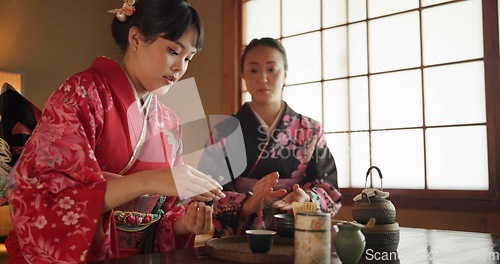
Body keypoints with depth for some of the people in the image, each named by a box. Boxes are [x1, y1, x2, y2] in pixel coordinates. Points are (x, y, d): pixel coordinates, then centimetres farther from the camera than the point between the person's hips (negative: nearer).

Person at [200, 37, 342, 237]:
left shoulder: (311, 132, 9)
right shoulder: (224, 133, 5)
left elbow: (329, 189, 2)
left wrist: (306, 199, -19)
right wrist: (248, 204, -21)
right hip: (237, 240, -2)